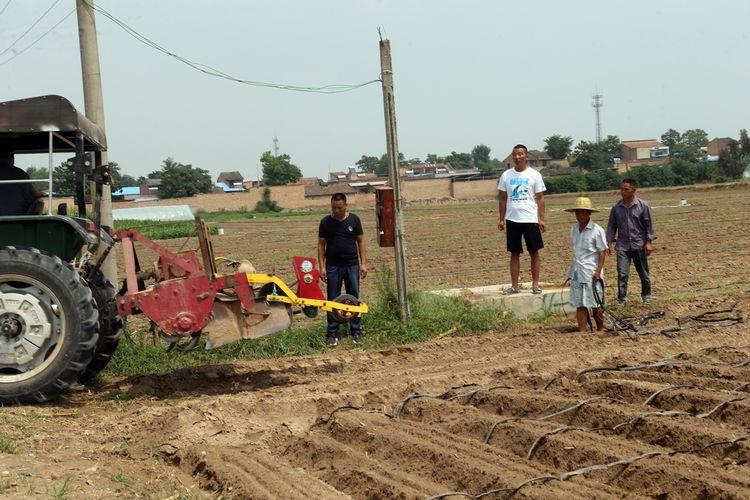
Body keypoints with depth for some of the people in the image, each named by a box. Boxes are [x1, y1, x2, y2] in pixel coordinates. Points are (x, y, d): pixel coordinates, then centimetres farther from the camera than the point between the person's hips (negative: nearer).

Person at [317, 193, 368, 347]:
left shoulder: (354, 220, 3)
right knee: (333, 301, 2)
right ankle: (332, 334, 7)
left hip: (352, 265, 1)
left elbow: (360, 242, 7)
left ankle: (356, 332, 12)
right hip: (333, 267, -1)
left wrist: (363, 263, 0)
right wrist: (322, 267, -4)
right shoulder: (326, 222, 1)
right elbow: (321, 245, 3)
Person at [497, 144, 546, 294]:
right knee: (514, 253, 5)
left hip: (531, 219, -2)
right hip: (512, 219, 2)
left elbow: (540, 198, 1)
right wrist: (501, 219, 4)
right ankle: (514, 286, 9)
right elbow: (503, 198, 10)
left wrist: (541, 219, -7)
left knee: (534, 252, 2)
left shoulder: (534, 175, 1)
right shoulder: (506, 175, 7)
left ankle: (535, 284, 9)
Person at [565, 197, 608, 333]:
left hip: (592, 273, -5)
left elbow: (602, 252, -8)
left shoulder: (597, 230, -8)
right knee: (579, 304, 1)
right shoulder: (574, 230, 10)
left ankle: (600, 329, 19)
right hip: (577, 273, 5)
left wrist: (598, 271, -14)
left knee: (596, 304, 4)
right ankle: (582, 330, 2)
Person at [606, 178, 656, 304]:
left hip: (639, 245, -1)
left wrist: (649, 242, -6)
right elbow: (611, 226, 10)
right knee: (622, 274, -8)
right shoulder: (616, 208, 3)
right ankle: (621, 300, -2)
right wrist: (610, 242, 4)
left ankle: (646, 298, 26)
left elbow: (649, 224, 0)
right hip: (622, 246, 1)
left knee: (644, 274, 10)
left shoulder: (643, 206, -3)